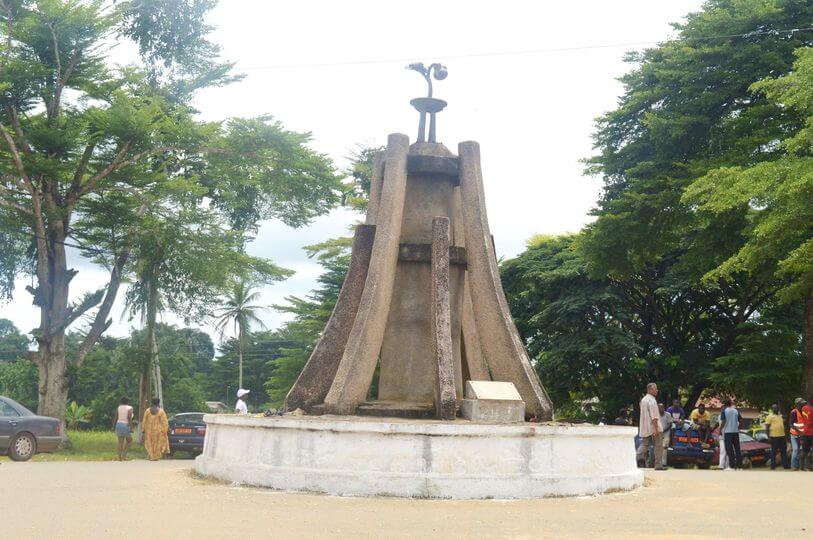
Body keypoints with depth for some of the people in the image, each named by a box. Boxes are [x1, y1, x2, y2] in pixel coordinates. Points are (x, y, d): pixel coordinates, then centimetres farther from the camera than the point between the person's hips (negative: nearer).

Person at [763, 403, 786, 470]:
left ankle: (784, 464, 21)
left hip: (782, 436, 7)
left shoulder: (781, 416, 17)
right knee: (774, 452, -1)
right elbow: (767, 427, -8)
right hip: (774, 437, -7)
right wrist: (768, 436, -13)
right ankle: (773, 466, 3)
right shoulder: (770, 416, -4)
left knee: (784, 451, 10)